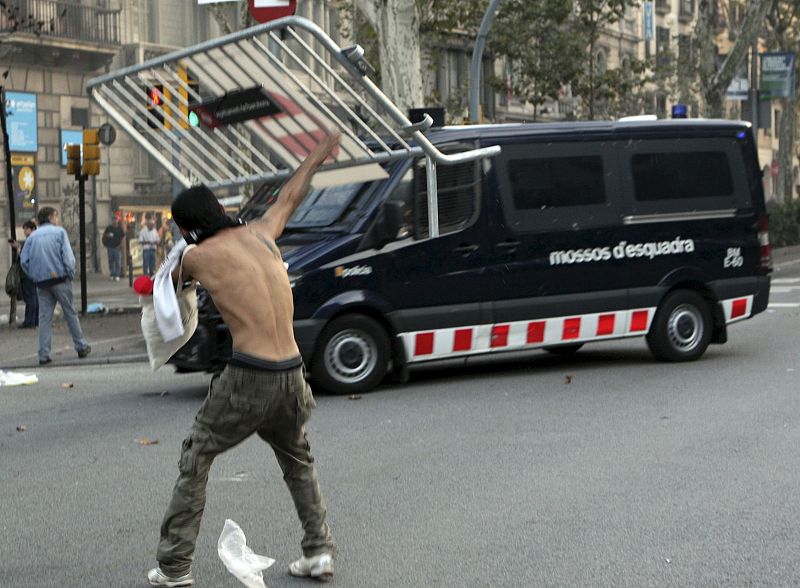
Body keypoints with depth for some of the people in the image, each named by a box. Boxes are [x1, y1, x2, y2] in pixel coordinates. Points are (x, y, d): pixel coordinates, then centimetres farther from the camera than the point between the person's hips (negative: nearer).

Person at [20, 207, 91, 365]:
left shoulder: (32, 236, 9)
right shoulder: (59, 232, -1)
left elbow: (24, 260, 4)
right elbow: (68, 256, -10)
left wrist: (34, 276, 11)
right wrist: (71, 274, -1)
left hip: (41, 282, 3)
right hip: (59, 279, -3)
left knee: (44, 318, 4)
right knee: (70, 313, 8)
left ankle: (43, 354, 0)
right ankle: (81, 347, 13)